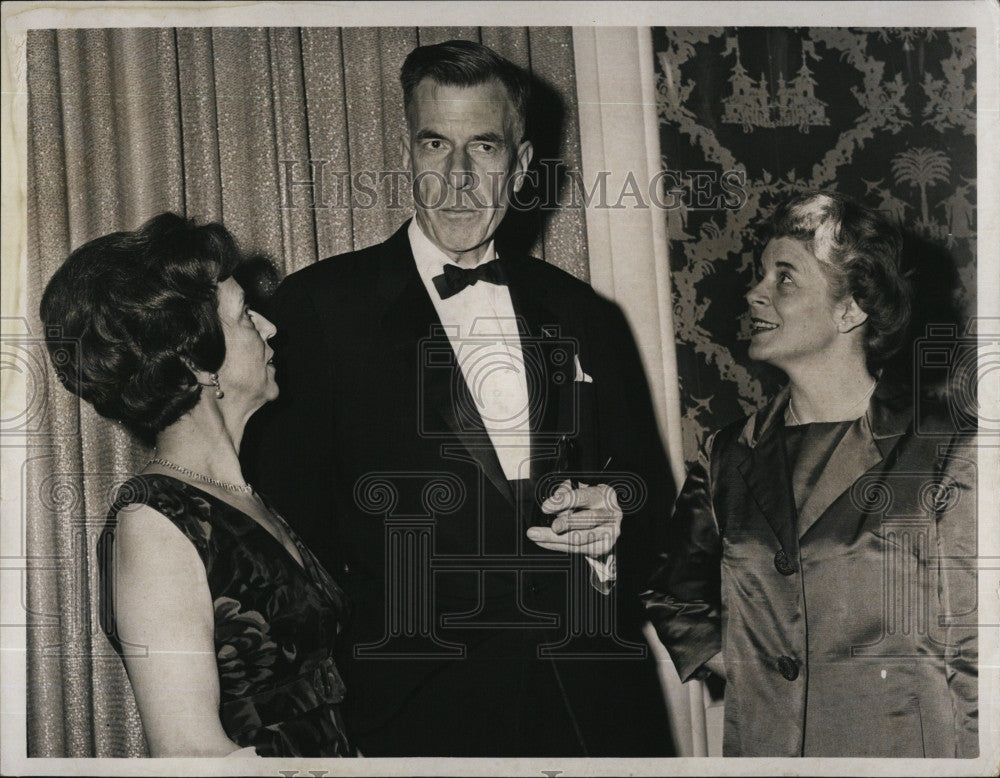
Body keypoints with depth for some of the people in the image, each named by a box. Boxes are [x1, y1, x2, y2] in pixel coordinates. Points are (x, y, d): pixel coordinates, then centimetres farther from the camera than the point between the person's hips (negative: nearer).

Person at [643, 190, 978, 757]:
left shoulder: (947, 461, -8)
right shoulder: (728, 457, 3)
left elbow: (972, 659, -5)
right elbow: (675, 598, 17)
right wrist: (729, 663, 3)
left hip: (902, 749, -3)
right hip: (756, 744, 3)